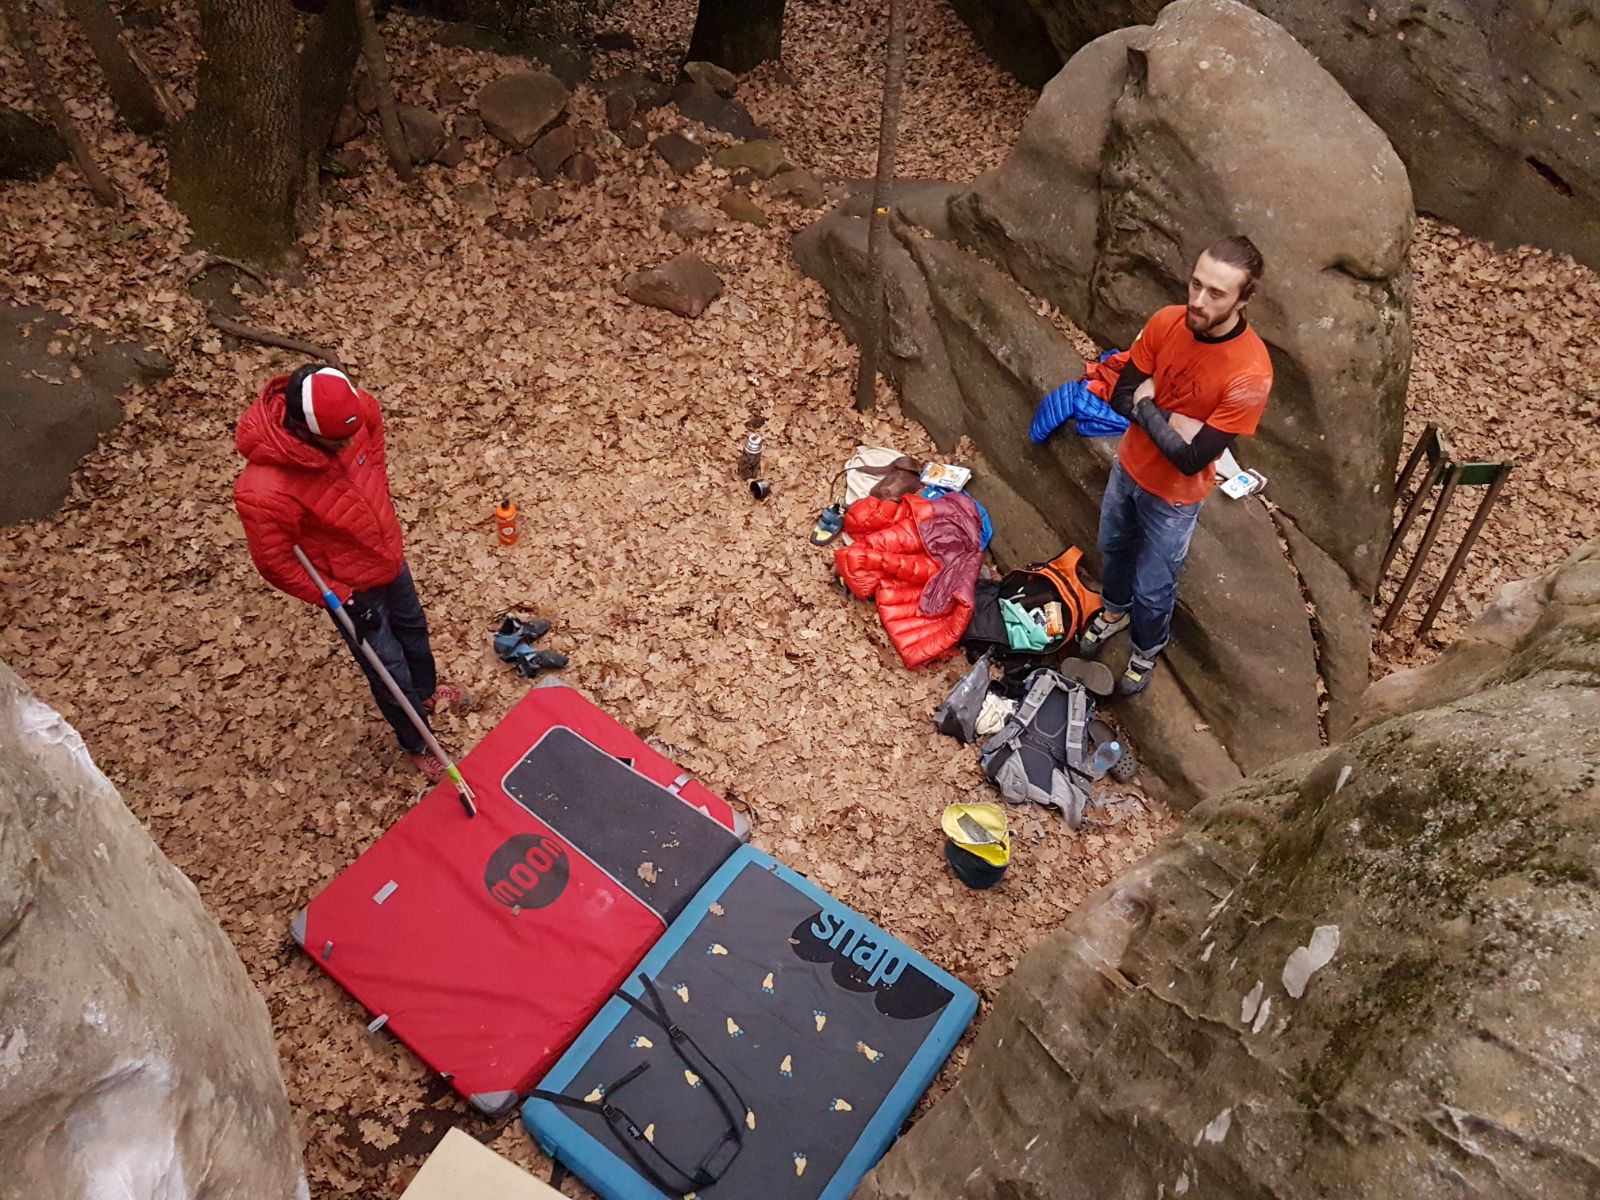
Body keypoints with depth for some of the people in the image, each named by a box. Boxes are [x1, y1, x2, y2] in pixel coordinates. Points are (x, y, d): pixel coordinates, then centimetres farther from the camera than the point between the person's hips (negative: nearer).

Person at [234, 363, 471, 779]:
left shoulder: (357, 411, -25)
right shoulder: (265, 493, -41)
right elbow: (275, 563, -24)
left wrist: (381, 512, 7)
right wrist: (335, 597, -15)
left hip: (389, 553, 6)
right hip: (352, 588, -6)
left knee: (413, 626, 32)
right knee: (390, 670, 16)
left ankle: (427, 689, 64)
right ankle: (417, 745, 46)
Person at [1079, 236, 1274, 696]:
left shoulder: (1250, 374, -33)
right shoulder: (1166, 321, -17)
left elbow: (1191, 458, -30)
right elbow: (1121, 397, -11)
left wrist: (1146, 408, -22)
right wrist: (1170, 422, -26)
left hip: (1174, 496, -5)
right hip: (1129, 467, 5)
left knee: (1153, 589, 15)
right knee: (1113, 548, 29)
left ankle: (1146, 652, 46)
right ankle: (1114, 611, 60)